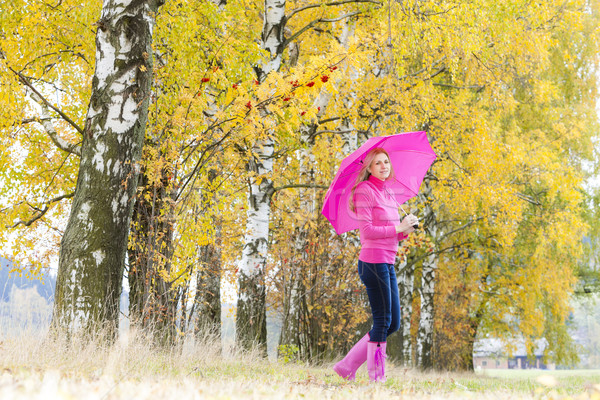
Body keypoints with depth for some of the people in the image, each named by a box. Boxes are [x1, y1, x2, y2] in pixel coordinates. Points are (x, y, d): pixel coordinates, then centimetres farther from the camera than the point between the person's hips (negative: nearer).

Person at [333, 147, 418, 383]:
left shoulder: (388, 194, 19)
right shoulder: (364, 191, -8)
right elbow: (367, 230, -17)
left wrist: (406, 230, 0)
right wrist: (398, 227, -13)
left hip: (388, 263, 9)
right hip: (373, 261, -9)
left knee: (393, 323, 9)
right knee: (382, 321, -5)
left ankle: (347, 366, 13)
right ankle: (376, 376, 3)